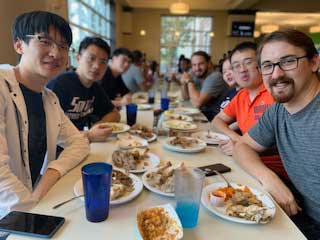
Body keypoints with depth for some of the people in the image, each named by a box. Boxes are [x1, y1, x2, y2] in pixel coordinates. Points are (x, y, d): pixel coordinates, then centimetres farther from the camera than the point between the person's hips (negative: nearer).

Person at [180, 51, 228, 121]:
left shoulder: (215, 77, -21)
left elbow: (197, 103, -27)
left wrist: (189, 81, -16)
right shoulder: (196, 76, 4)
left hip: (214, 116, -7)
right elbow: (186, 97, 14)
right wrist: (183, 83, -6)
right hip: (202, 113, 7)